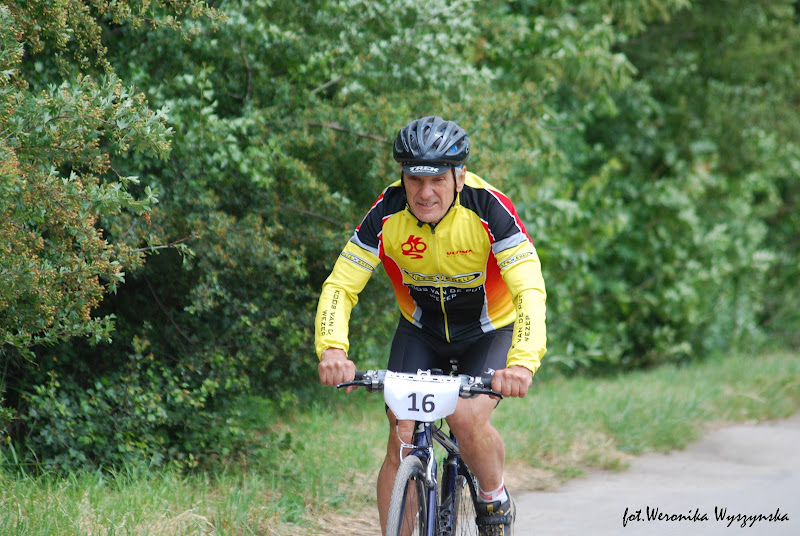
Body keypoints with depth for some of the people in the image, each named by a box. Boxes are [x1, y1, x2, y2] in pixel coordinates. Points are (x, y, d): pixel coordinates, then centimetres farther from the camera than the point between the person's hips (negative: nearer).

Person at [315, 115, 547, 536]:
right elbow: (340, 287, -22)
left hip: (491, 331, -2)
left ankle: (495, 501, 4)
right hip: (420, 331, 2)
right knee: (402, 442, -12)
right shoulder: (387, 215, -22)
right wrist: (332, 349, -42)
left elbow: (529, 291, -37)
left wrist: (523, 362, -53)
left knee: (467, 418, -26)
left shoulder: (488, 209, -29)